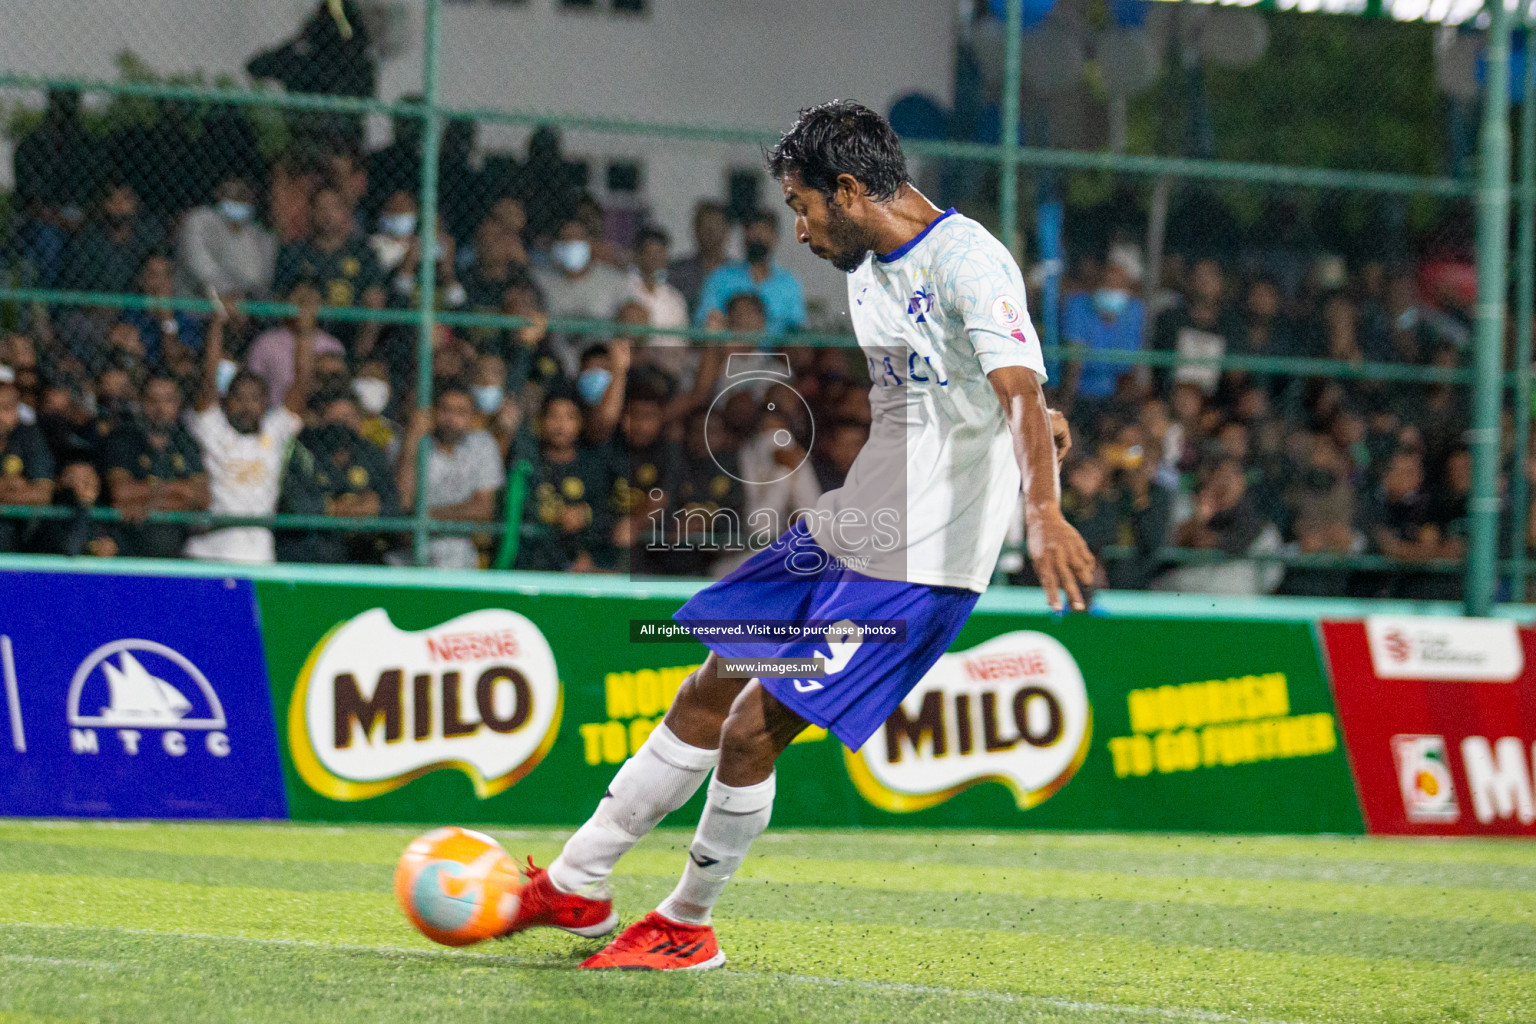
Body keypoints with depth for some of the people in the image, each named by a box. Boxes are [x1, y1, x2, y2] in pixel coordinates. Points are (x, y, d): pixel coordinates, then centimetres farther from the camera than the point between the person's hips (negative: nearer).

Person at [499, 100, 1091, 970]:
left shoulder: (968, 260, -18)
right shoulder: (868, 266, 10)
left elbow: (1019, 389, -32)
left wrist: (1043, 509, -46)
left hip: (920, 565, -9)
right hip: (840, 532, 9)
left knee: (752, 730, -9)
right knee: (708, 694, 11)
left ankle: (689, 927, 11)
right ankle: (576, 887, 22)